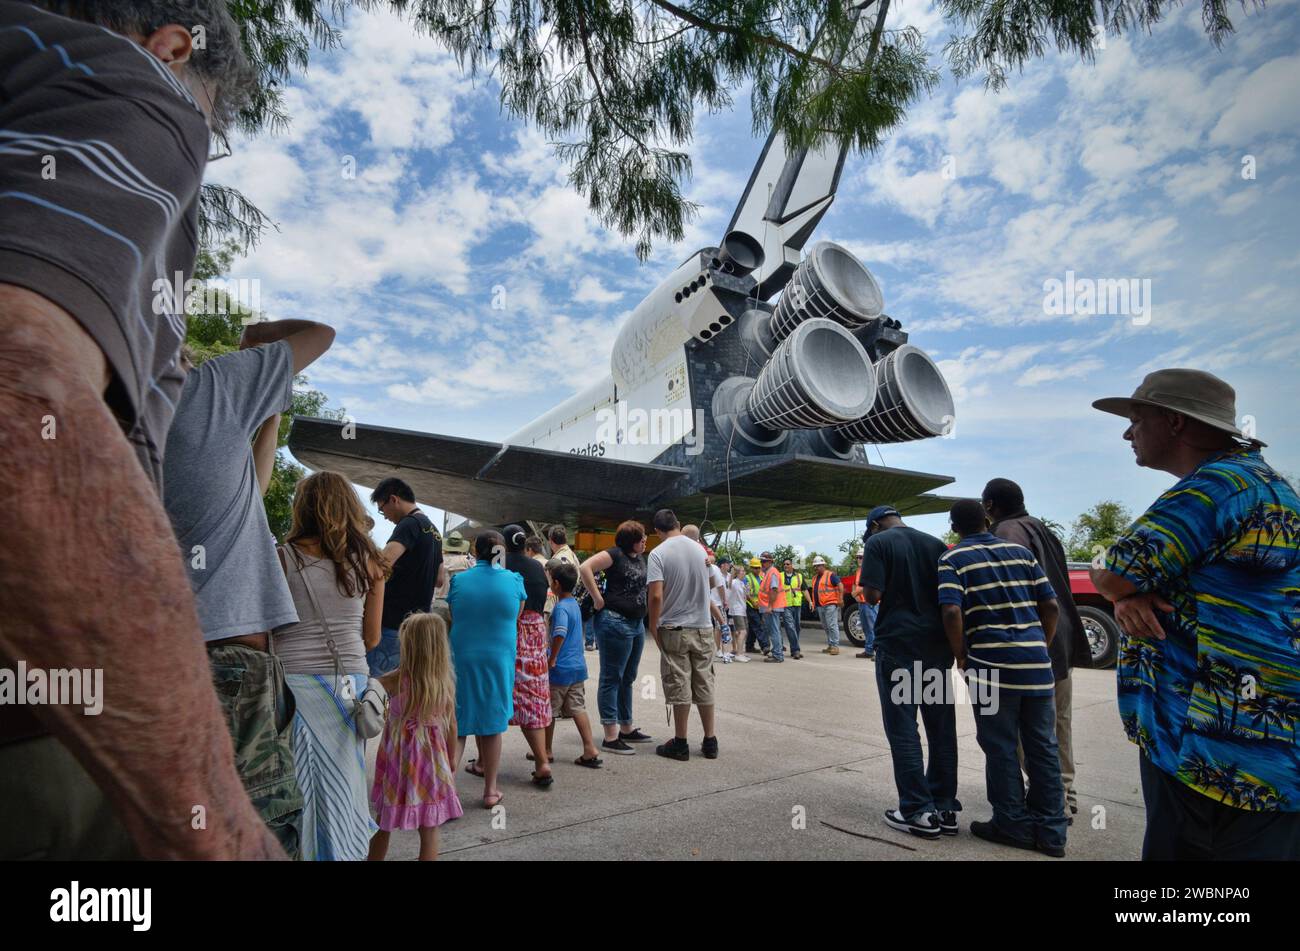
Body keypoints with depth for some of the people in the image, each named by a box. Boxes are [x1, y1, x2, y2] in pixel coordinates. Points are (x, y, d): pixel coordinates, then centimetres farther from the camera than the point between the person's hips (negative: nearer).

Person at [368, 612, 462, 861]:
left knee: (383, 823, 19)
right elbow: (451, 724, 1)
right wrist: (451, 757, 13)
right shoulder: (446, 682, -7)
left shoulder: (397, 680, -17)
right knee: (429, 829, 10)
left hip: (399, 760, -1)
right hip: (431, 759, 2)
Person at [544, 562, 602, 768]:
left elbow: (560, 634, -32)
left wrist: (551, 659, -22)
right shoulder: (574, 604, 9)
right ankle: (590, 751, 6)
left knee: (549, 711, 9)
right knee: (578, 708, 9)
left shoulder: (561, 608, -18)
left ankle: (547, 751, 22)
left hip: (560, 668, -8)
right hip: (578, 666, 8)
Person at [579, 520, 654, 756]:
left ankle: (627, 728, 30)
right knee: (611, 679, -2)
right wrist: (598, 598, -18)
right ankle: (611, 737, 4)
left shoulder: (641, 558, 13)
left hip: (636, 623, 9)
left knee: (627, 679, 18)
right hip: (615, 622, -9)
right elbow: (585, 568, -22)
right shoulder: (615, 554, -11)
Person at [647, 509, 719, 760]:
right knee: (704, 685, 12)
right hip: (703, 627, 4)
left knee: (679, 687, 4)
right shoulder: (700, 549, 3)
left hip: (674, 629, -4)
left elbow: (656, 596, -18)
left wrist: (653, 626, -7)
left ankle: (680, 744, 13)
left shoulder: (658, 554, -12)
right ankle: (709, 742, 20)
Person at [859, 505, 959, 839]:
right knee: (941, 728, 12)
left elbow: (872, 595, -13)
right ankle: (945, 810, 20)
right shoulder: (936, 544, 12)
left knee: (903, 730, 2)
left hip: (898, 643, -5)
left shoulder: (878, 542, -4)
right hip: (937, 644, 6)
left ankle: (920, 812, 5)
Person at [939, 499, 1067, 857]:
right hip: (1037, 663, 5)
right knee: (1043, 747, 13)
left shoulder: (953, 559, -3)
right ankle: (1050, 831, 21)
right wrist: (1040, 646, 16)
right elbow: (1051, 606, 8)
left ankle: (1014, 825, 17)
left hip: (990, 665, -5)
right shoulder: (1021, 552, 11)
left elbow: (952, 613, -16)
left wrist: (961, 656, -4)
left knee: (1001, 748, 8)